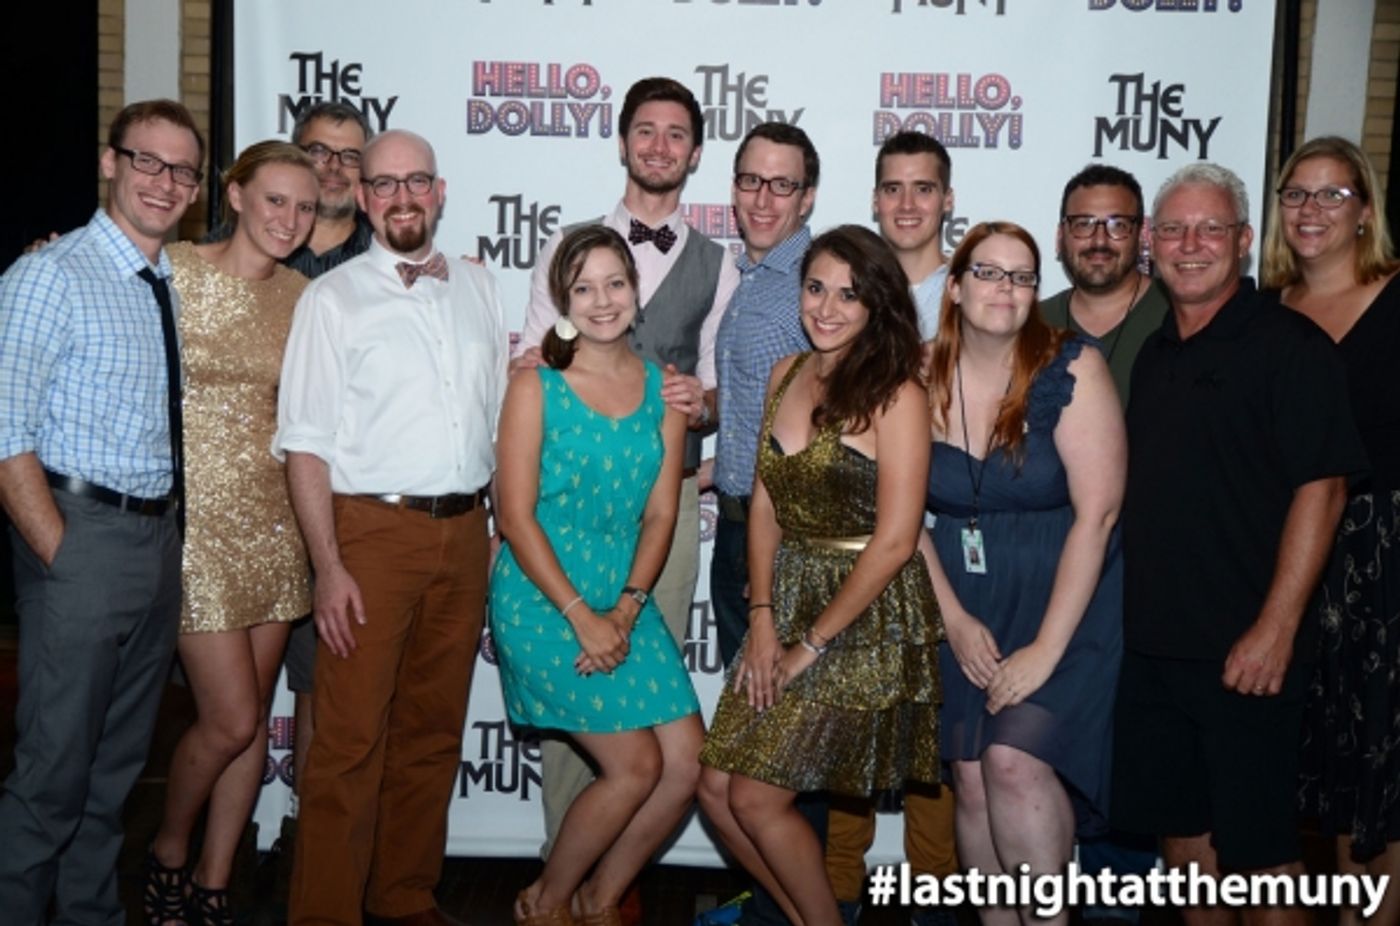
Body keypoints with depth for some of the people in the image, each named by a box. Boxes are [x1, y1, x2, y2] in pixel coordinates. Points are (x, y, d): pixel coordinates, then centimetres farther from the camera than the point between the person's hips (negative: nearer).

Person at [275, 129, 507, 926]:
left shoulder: (478, 288, 11)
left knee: (434, 731, 13)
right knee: (352, 741, -2)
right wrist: (329, 568, -14)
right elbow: (306, 443, -6)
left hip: (465, 530, 4)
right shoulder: (334, 299, -1)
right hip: (373, 530, -4)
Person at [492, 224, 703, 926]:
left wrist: (626, 610, -8)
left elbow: (661, 511, 4)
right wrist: (580, 617, -14)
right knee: (635, 765, -9)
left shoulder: (663, 388, 7)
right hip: (542, 597, -5)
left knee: (688, 762, -1)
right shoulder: (536, 387, -6)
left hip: (626, 597, 5)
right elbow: (516, 514, -9)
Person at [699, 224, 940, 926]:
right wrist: (762, 621, -1)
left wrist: (813, 643, -11)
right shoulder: (787, 375, 7)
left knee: (758, 799, -4)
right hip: (787, 603, 7)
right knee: (717, 788, 8)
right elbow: (764, 504, 8)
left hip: (866, 620, -7)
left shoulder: (894, 393, -14)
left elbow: (894, 540, -17)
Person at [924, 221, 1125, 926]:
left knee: (1014, 759, -19)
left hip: (1065, 601, -4)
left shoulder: (1071, 369, -11)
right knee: (972, 782, 3)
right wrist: (954, 618, -7)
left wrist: (1047, 646, -17)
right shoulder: (921, 381, -1)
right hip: (967, 609, 4)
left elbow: (1097, 511, -15)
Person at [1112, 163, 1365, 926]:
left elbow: (1320, 488, -13)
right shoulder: (1153, 354, 12)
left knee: (1256, 846, 3)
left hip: (1244, 652, -6)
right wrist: (1121, 613, 10)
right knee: (1178, 830, 15)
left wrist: (1275, 630, -18)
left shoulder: (1289, 345, -8)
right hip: (1152, 642, 6)